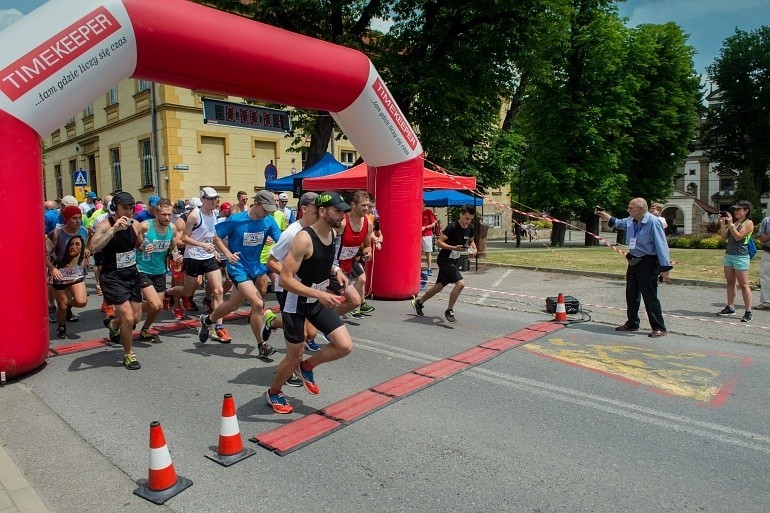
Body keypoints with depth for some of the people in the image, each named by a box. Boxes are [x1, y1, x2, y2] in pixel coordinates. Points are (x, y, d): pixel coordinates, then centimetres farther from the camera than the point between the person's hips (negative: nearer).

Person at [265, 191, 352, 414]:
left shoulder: (332, 233, -1)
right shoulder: (304, 239, -26)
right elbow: (285, 280, -29)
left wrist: (335, 271, 5)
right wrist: (319, 294, -35)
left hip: (318, 301, 7)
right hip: (296, 304, -7)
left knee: (345, 346, -3)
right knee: (294, 356, 8)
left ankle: (307, 366, 23)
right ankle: (273, 393, 37)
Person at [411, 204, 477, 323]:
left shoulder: (470, 228, 2)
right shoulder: (452, 227, -21)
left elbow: (471, 241, 20)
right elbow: (438, 242, -21)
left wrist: (474, 249, -1)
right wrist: (454, 248, -31)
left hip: (453, 261, 8)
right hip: (444, 260, -8)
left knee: (439, 286, 16)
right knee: (460, 283, -20)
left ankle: (418, 302, 35)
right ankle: (449, 311, -5)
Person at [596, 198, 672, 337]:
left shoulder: (652, 222, -19)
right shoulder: (630, 221, 5)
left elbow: (661, 246, -21)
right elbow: (616, 223, 28)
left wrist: (665, 268, -23)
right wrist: (603, 214, 18)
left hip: (648, 263, -8)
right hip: (634, 262, 8)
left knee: (650, 297, -5)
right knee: (631, 295, 15)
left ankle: (659, 328, 4)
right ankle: (632, 323, 29)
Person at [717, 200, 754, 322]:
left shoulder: (749, 223, -5)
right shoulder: (734, 222, 14)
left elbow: (738, 237, -16)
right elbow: (724, 236, 10)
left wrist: (730, 223, -15)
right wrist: (723, 224, 1)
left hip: (741, 257, -7)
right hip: (728, 255, 7)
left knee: (744, 285, -7)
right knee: (730, 283, 11)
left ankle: (748, 312, -4)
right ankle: (730, 307, 18)